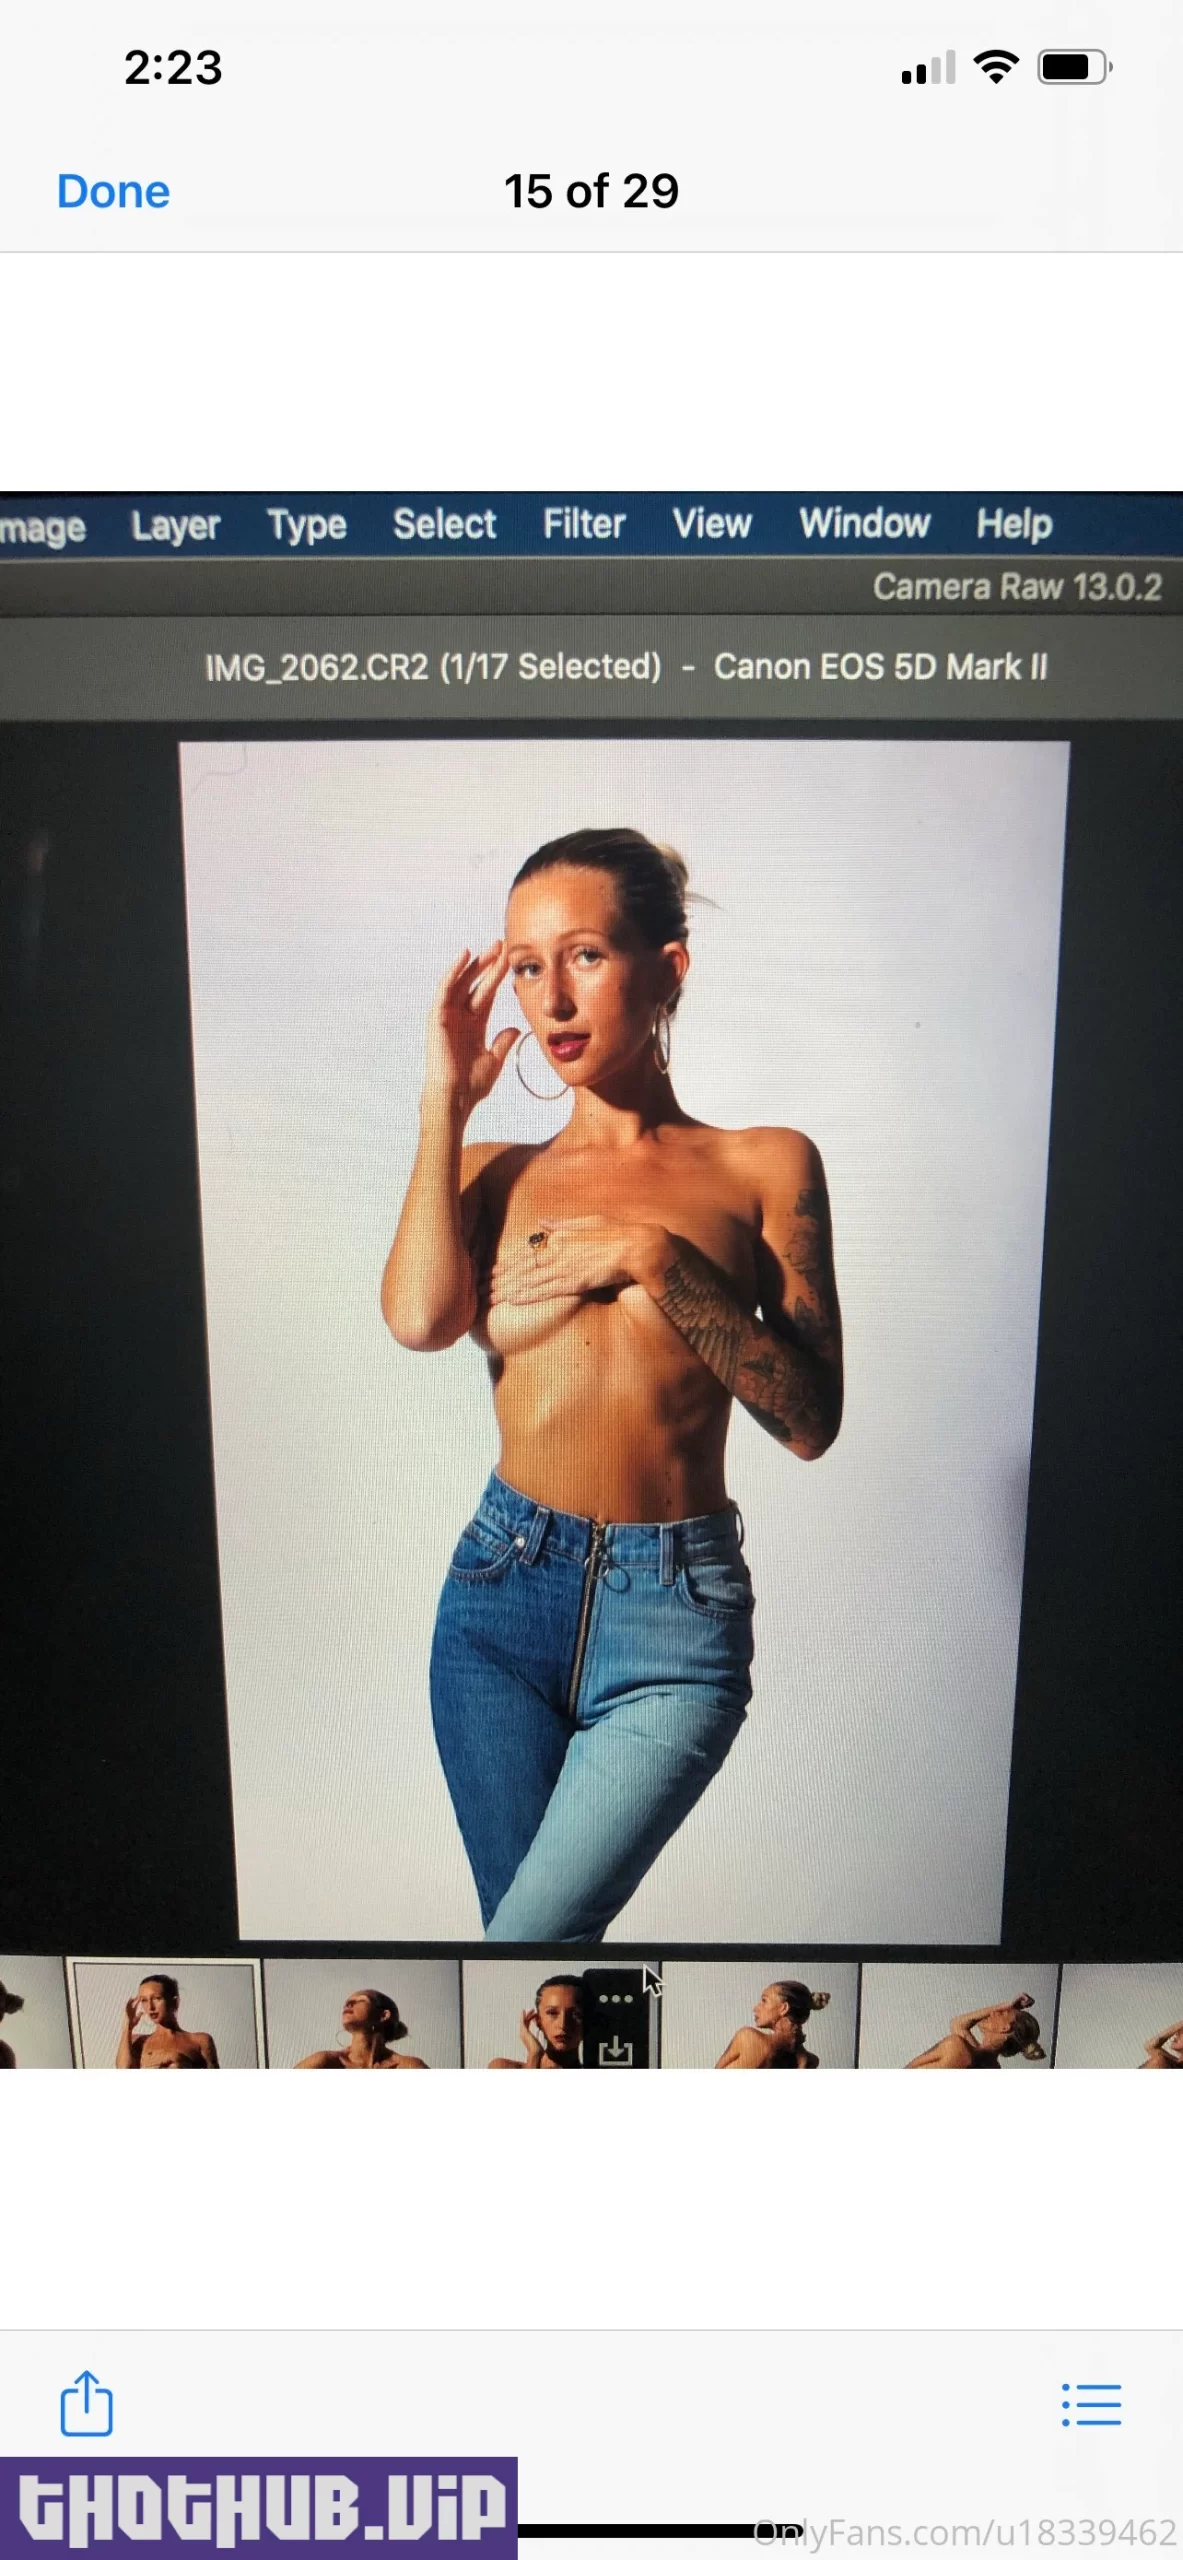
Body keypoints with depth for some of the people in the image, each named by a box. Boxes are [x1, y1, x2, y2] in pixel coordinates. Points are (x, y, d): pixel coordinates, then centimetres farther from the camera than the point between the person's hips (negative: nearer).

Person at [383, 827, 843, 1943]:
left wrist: (656, 1258, -13)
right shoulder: (495, 1170, 9)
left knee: (531, 1928, -9)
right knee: (545, 1926, 12)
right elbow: (421, 1319, -13)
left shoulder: (764, 1165, 2)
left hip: (674, 1608, -2)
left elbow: (810, 1419, -5)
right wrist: (446, 1103, -4)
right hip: (502, 1589, 3)